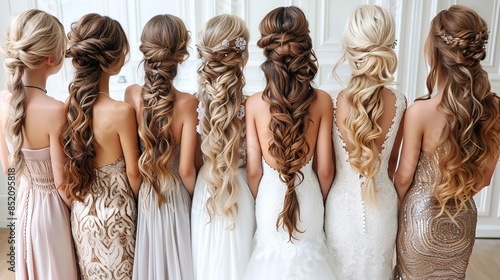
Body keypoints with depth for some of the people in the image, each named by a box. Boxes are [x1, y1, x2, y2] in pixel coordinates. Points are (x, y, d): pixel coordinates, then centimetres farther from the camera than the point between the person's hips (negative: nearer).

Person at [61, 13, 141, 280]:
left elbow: (73, 161, 2)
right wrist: (138, 201, 4)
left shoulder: (69, 105, -9)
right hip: (114, 211, -5)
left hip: (82, 209, 5)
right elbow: (133, 172, -16)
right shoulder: (122, 111, -27)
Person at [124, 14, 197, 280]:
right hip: (175, 196, -3)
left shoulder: (131, 94, -13)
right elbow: (186, 170, -19)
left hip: (143, 195, 3)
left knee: (148, 259, 24)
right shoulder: (187, 103, -23)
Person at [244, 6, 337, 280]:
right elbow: (325, 169, -10)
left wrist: (258, 200, 10)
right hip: (308, 196, 1)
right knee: (307, 258, 24)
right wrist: (322, 199, 10)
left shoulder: (254, 103, -15)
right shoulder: (322, 101, -15)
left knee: (272, 257, 23)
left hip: (270, 197, 0)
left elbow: (253, 170, -10)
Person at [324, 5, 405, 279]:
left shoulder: (333, 103, -20)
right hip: (382, 203, 2)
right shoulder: (399, 102, -13)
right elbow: (393, 160, 1)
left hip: (343, 202, -2)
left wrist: (323, 195, 11)